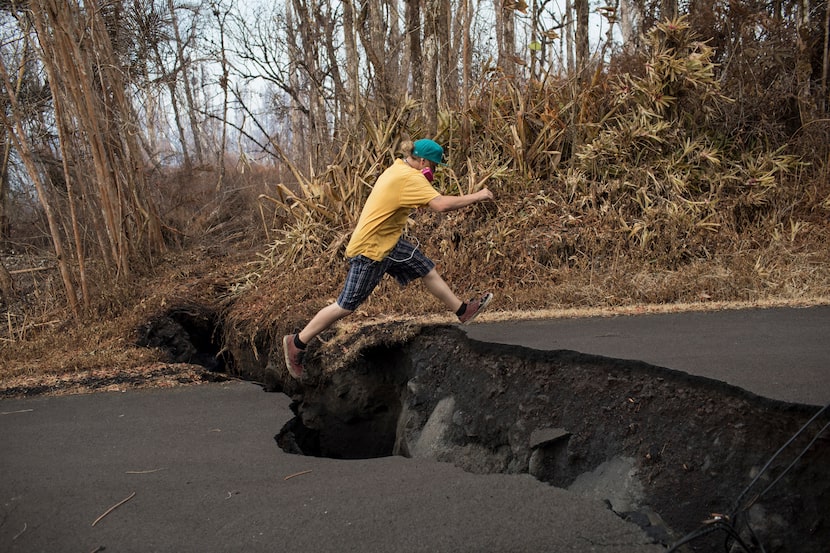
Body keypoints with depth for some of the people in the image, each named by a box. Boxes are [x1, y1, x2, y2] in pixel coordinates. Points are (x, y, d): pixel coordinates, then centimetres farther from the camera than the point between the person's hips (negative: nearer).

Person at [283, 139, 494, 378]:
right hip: (370, 250, -10)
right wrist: (477, 196, -23)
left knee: (428, 271, 15)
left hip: (389, 242, 10)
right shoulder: (409, 178, -24)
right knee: (346, 305, -2)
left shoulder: (398, 168, 6)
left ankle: (462, 310, 31)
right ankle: (296, 343, 9)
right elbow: (441, 204, -34)